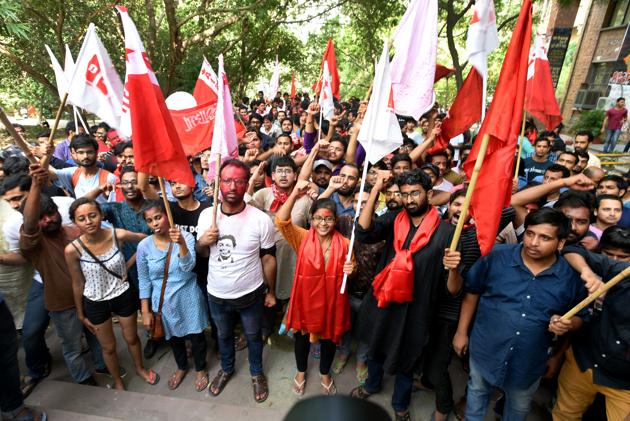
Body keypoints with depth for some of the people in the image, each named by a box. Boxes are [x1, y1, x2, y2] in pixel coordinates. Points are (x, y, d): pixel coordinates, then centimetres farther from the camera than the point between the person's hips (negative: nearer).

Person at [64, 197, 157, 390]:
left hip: (124, 296, 1)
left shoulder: (118, 235, -22)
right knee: (108, 347, 20)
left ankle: (140, 368, 51)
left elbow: (145, 240, -2)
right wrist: (81, 314, 2)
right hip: (95, 303, 0)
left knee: (131, 338, 22)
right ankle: (118, 382, 47)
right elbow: (77, 284, -7)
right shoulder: (73, 249, -22)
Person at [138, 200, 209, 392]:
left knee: (196, 336, 14)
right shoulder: (144, 245, -10)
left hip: (188, 298, -2)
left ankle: (201, 369, 43)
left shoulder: (186, 236, -16)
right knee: (174, 337, 23)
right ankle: (182, 367, 52)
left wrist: (181, 243, -41)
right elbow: (144, 280, -2)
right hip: (164, 301, 2)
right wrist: (146, 311, -1)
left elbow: (188, 267, -26)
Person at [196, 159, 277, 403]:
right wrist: (202, 242, -20)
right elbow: (201, 254, 3)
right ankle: (226, 369, 56)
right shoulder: (206, 216, -10)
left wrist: (271, 291, 0)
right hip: (217, 295, 3)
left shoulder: (261, 220, -20)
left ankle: (256, 373, 50)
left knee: (253, 336, 21)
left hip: (251, 294, -2)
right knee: (223, 335, 28)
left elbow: (268, 258, -8)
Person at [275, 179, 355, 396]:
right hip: (306, 299, -1)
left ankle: (325, 373, 51)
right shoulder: (302, 238, -13)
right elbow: (281, 221, -29)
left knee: (329, 338, 21)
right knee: (302, 335, 20)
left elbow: (349, 272, 5)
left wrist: (351, 270, -20)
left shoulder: (344, 243, -9)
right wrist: (295, 194, -40)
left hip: (332, 301, 1)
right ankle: (301, 371, 51)